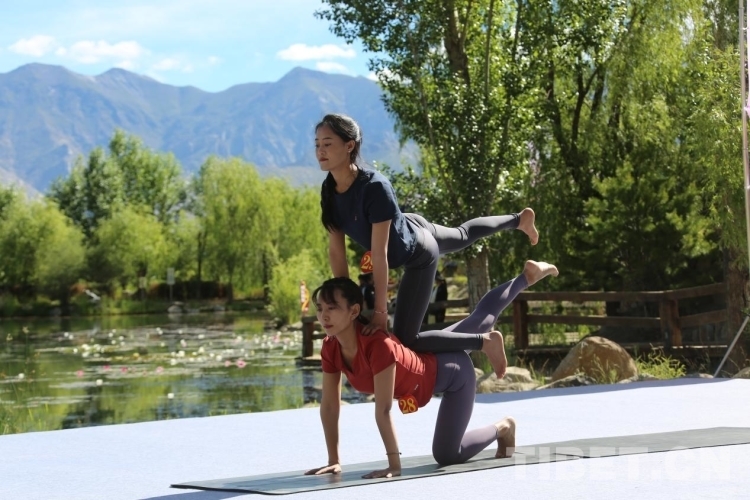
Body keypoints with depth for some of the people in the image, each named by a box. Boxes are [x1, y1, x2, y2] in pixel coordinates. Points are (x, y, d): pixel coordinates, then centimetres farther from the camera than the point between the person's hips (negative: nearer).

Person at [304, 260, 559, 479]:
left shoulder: (378, 344, -43)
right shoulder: (330, 349, -23)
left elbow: (383, 411, -42)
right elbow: (329, 406, -16)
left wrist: (394, 465, -38)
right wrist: (334, 461, -16)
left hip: (454, 371, -7)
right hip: (427, 359, 7)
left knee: (446, 455, -5)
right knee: (482, 317, 30)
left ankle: (502, 428, 21)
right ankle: (527, 275, 52)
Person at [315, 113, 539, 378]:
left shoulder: (374, 187, -40)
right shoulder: (329, 190, -18)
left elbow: (380, 253, -36)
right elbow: (336, 250, -11)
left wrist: (379, 311, -32)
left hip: (418, 254, -8)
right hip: (409, 228, 8)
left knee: (406, 340, -9)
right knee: (463, 235, 37)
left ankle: (486, 342, 5)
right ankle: (520, 220, 61)